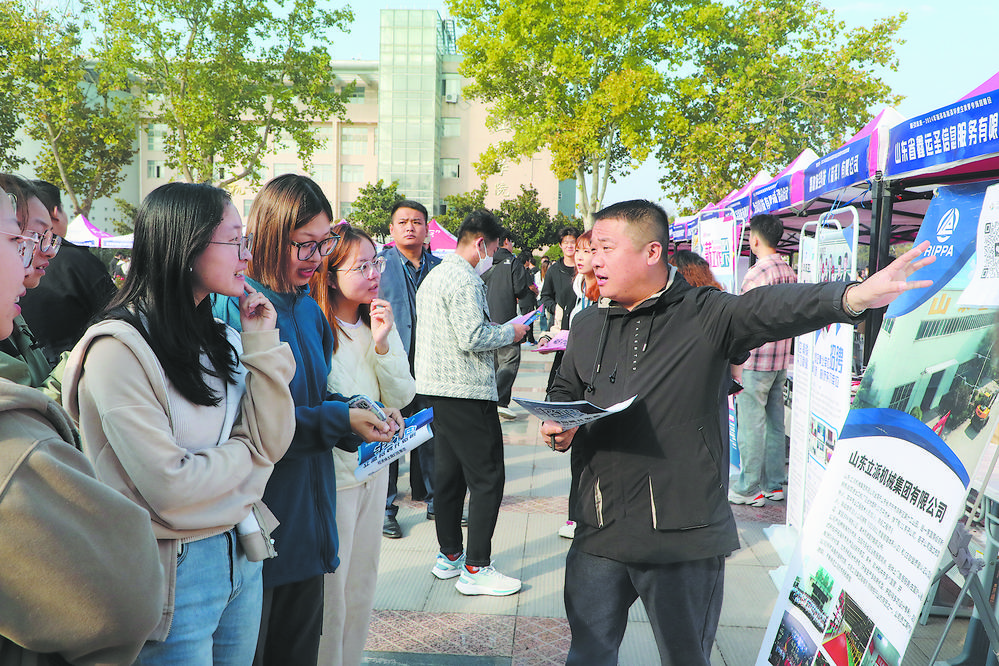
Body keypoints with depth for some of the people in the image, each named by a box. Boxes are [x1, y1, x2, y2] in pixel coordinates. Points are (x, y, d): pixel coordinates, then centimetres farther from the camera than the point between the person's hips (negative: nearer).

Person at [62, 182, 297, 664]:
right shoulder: (118, 348, -18)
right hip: (176, 571, -7)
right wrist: (247, 453, -7)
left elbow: (273, 442, -1)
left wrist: (262, 344, -7)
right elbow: (169, 487, -23)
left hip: (240, 554, 7)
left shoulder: (216, 337, 5)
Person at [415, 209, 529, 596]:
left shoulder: (433, 276, 17)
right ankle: (476, 569, 1)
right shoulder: (464, 279, -15)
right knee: (486, 477, -3)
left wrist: (498, 332, 20)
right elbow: (473, 338, -21)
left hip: (434, 388, 10)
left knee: (450, 473, 15)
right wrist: (510, 332, -5)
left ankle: (449, 556, 24)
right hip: (466, 391, -10)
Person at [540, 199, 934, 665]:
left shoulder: (706, 316, -6)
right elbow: (564, 391, 24)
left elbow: (770, 308, -24)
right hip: (600, 528, 4)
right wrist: (557, 425, 2)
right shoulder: (587, 327, 10)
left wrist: (852, 296, -42)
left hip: (683, 536, -4)